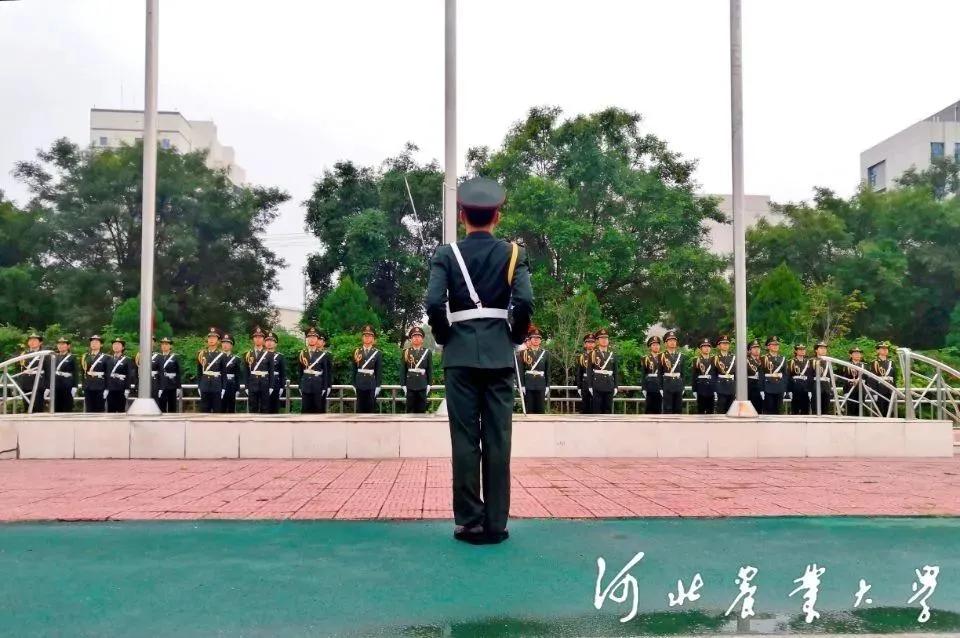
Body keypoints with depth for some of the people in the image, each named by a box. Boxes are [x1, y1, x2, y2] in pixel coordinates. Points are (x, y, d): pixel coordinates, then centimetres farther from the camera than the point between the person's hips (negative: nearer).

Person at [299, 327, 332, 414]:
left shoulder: (323, 354, -1)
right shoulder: (303, 353, 8)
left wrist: (325, 388, -5)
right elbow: (300, 371, 10)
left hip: (318, 386, -2)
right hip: (306, 387, 2)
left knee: (319, 410, 3)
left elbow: (326, 373, -1)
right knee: (306, 410, 4)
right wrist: (300, 386, 7)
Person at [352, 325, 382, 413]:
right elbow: (354, 370, 7)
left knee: (371, 408, 2)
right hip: (360, 384, 1)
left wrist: (378, 386, -4)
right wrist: (354, 384, 3)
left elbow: (378, 372, 1)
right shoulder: (357, 352, 6)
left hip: (372, 385, -1)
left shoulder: (377, 353, 2)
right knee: (360, 408, 3)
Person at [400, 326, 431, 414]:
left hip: (423, 386, 1)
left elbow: (430, 370, 6)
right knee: (410, 410, 1)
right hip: (410, 386, 0)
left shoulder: (427, 352, 7)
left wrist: (429, 384, 0)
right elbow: (402, 370, 3)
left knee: (421, 410, 3)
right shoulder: (406, 352, 6)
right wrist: (403, 385, -3)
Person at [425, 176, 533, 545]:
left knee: (465, 440, 4)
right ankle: (495, 523, 9)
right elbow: (524, 302, -10)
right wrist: (516, 336, 6)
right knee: (497, 441, 4)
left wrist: (444, 337, 6)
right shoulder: (513, 253, 3)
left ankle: (469, 523, 8)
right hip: (499, 356, 1)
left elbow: (434, 303, -11)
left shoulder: (446, 255, 1)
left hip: (460, 356, -1)